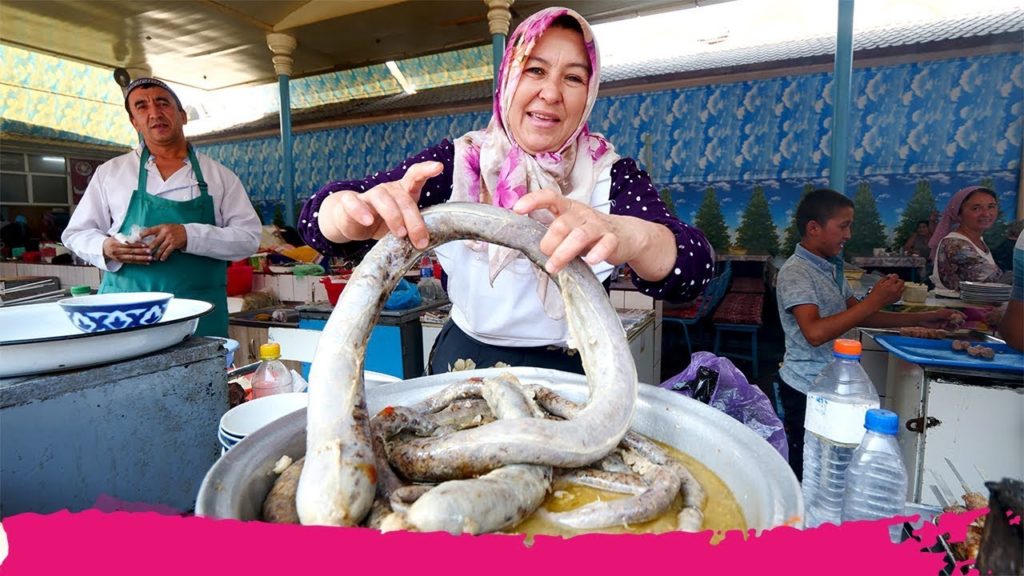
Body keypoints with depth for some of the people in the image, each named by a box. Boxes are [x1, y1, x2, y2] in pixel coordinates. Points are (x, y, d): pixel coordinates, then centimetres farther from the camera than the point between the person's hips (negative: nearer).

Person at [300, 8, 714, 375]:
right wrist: (357, 212, -37)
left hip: (569, 371, -1)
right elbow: (318, 217, -14)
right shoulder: (456, 162, -4)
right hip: (464, 361, 2)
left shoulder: (611, 175, -5)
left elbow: (694, 268, -22)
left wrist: (631, 235, -44)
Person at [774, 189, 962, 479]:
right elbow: (815, 332, -29)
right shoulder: (795, 272, -17)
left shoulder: (830, 268, 11)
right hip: (806, 391, -8)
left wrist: (921, 319, 13)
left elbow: (858, 316, 19)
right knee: (805, 476, 2)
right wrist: (875, 300, -23)